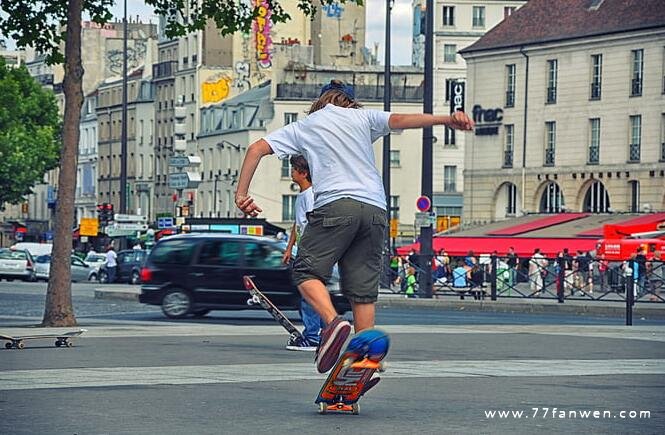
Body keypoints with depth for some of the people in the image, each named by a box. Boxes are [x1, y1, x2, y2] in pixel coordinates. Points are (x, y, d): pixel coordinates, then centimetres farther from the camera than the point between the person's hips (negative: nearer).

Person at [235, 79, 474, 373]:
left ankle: (334, 321, -27)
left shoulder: (303, 127, 20)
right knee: (363, 289, 5)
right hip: (375, 210, 3)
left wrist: (241, 194, 15)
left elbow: (256, 149, 14)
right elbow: (398, 120, 3)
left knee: (306, 272, 1)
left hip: (335, 205, -3)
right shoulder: (362, 117, 20)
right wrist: (447, 120, -8)